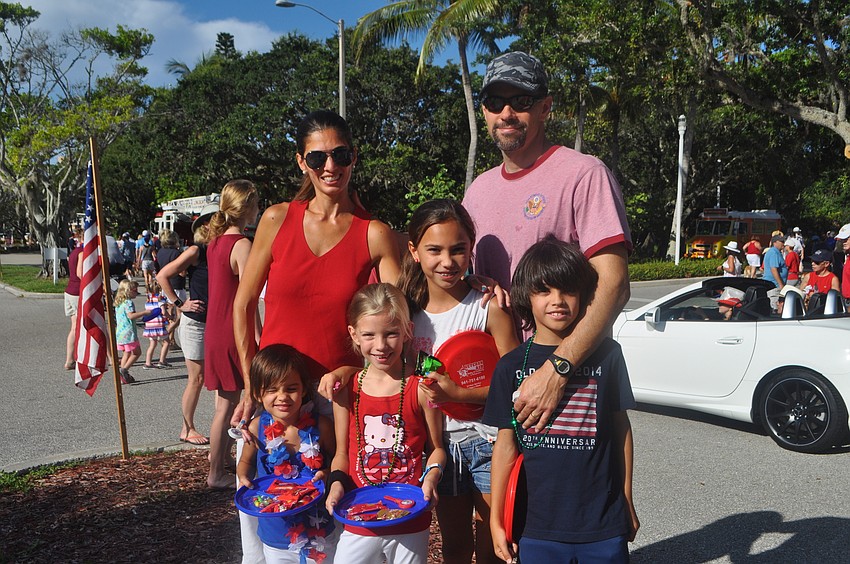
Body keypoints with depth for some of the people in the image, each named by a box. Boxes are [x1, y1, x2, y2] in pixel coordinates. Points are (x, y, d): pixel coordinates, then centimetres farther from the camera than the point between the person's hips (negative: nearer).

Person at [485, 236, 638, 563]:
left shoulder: (606, 354, -2)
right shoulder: (512, 366, -3)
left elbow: (621, 429, 6)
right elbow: (505, 447, 1)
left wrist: (627, 502, 10)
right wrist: (496, 520, 2)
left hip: (605, 527, 0)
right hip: (539, 528, 0)